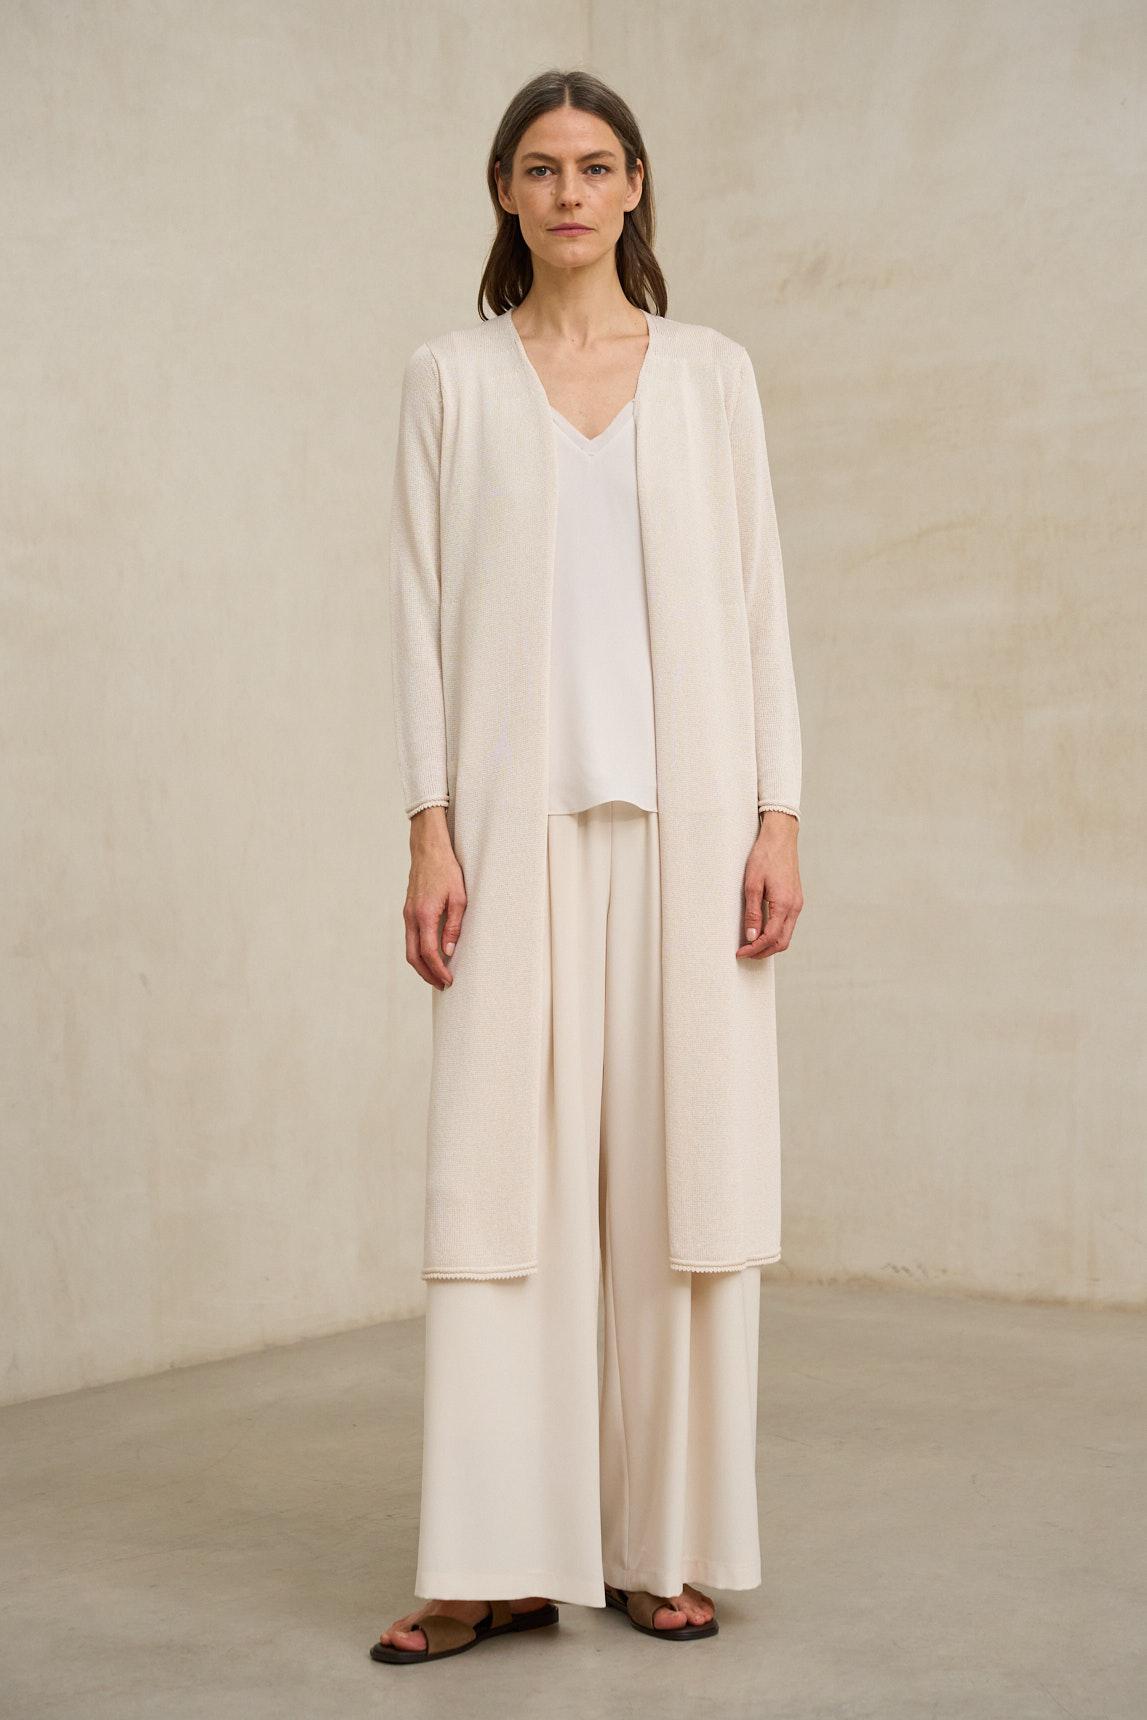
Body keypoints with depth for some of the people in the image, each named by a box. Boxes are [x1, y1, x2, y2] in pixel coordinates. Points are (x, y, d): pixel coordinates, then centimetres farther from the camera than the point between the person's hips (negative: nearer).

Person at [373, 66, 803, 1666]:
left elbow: (757, 600, 7)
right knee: (506, 1166, -3)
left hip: (686, 813, 1)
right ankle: (504, 1562, 3)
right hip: (523, 815, 0)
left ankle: (670, 1546, 12)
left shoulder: (712, 372, 10)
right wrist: (431, 830, -5)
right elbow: (425, 611, 4)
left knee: (683, 1168, 2)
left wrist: (778, 816, -2)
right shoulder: (451, 379, 8)